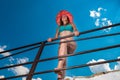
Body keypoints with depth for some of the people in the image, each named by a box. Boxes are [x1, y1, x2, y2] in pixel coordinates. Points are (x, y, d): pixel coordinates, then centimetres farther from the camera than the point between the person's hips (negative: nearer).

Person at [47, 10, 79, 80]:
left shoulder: (71, 24, 28)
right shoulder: (59, 27, 32)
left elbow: (76, 31, 8)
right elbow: (56, 37, 19)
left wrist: (77, 33, -18)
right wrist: (51, 39, -4)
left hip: (71, 44, -3)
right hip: (62, 45, 3)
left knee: (63, 42, -37)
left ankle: (59, 66, -59)